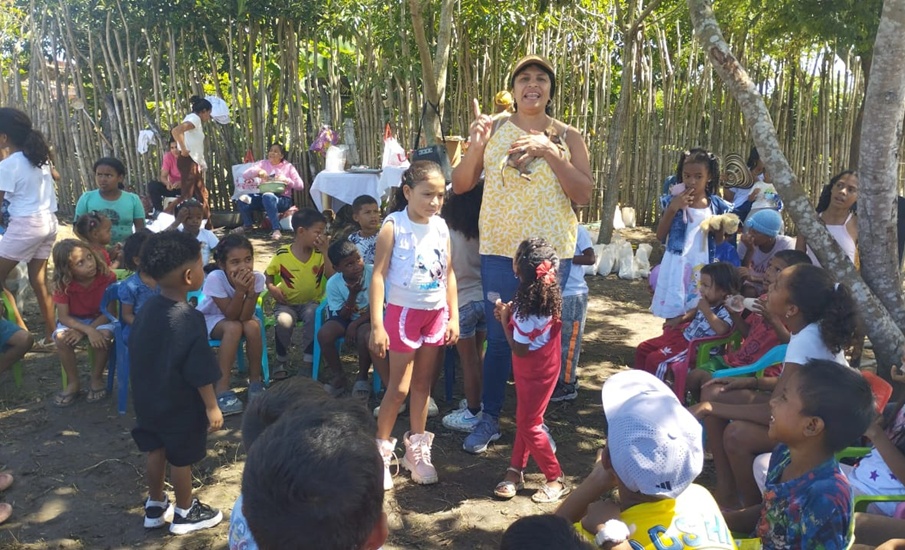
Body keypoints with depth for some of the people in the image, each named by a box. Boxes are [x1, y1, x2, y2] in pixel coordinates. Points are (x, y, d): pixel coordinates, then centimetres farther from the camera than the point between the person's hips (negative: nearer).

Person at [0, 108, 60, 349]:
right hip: (49, 222, 8)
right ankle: (50, 337, 14)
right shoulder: (40, 157, 8)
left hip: (26, 224, -8)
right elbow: (54, 175, 31)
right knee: (39, 281, 12)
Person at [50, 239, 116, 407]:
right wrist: (88, 330, -36)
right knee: (62, 339, -29)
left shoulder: (107, 277, -22)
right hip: (74, 321, 1)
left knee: (104, 335, -33)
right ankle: (73, 383, -8)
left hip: (100, 319, -1)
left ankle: (96, 379, -9)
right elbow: (63, 317, -19)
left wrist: (83, 332, -28)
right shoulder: (62, 284, -18)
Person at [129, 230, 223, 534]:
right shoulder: (189, 319, -30)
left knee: (156, 450, 22)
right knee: (181, 459, 11)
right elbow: (201, 373, -25)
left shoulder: (148, 308, -5)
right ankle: (185, 513, 29)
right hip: (181, 405, -7)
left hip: (148, 398, 7)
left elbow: (137, 353, 7)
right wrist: (212, 407, -13)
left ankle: (155, 506, 39)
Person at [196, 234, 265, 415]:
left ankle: (255, 381, -11)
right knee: (234, 328, -34)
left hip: (239, 315, 3)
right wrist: (240, 290, -43)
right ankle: (222, 389, -28)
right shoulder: (215, 278, -32)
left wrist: (250, 290, -40)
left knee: (252, 326, -30)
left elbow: (245, 316, -27)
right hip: (210, 318, -3)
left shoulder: (257, 278, -25)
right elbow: (231, 316, -30)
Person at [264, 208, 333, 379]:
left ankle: (308, 361, -16)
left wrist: (324, 252, -21)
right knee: (284, 321, -32)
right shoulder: (282, 254, -7)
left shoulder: (320, 253, -4)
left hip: (312, 302, 1)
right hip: (288, 303, 0)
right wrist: (272, 288, -12)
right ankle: (282, 360, -3)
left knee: (312, 315, -34)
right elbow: (267, 274, 8)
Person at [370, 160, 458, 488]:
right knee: (398, 389, 1)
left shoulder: (441, 227, 2)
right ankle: (380, 452, 17)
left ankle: (417, 450, 27)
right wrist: (377, 325, -18)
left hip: (436, 314, 5)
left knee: (423, 384, 14)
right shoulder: (393, 227, -12)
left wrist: (453, 317, 6)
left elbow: (449, 274, 8)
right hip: (404, 313, -4)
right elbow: (378, 275, -14)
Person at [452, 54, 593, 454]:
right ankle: (489, 419, 23)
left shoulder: (567, 137, 3)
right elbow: (460, 185, 1)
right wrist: (475, 146, -16)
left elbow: (584, 194, -7)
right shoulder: (493, 129, 3)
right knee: (498, 338, 7)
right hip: (499, 249, 0)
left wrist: (550, 152, -17)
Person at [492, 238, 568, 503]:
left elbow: (519, 349, -23)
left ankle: (557, 479, 17)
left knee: (529, 425, 5)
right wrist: (511, 314, -6)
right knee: (524, 419, 16)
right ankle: (515, 471, 27)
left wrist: (504, 319, -15)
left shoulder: (527, 305, -31)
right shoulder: (548, 293, -5)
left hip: (534, 371, -9)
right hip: (543, 366, 9)